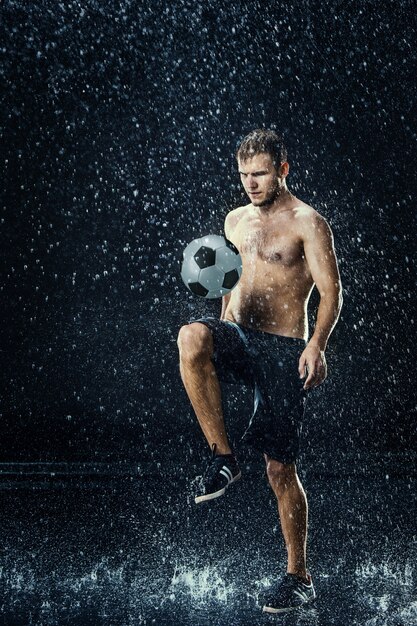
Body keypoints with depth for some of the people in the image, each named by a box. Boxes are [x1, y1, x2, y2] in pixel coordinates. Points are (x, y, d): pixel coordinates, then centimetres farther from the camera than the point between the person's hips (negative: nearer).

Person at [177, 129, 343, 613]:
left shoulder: (307, 223, -4)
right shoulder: (236, 221, 15)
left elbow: (331, 290, -10)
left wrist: (317, 345, -26)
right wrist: (223, 335, 15)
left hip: (284, 350, -5)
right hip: (239, 337, 5)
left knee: (280, 470, -2)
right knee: (191, 337, -32)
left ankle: (299, 578, 14)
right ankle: (222, 458, -21)